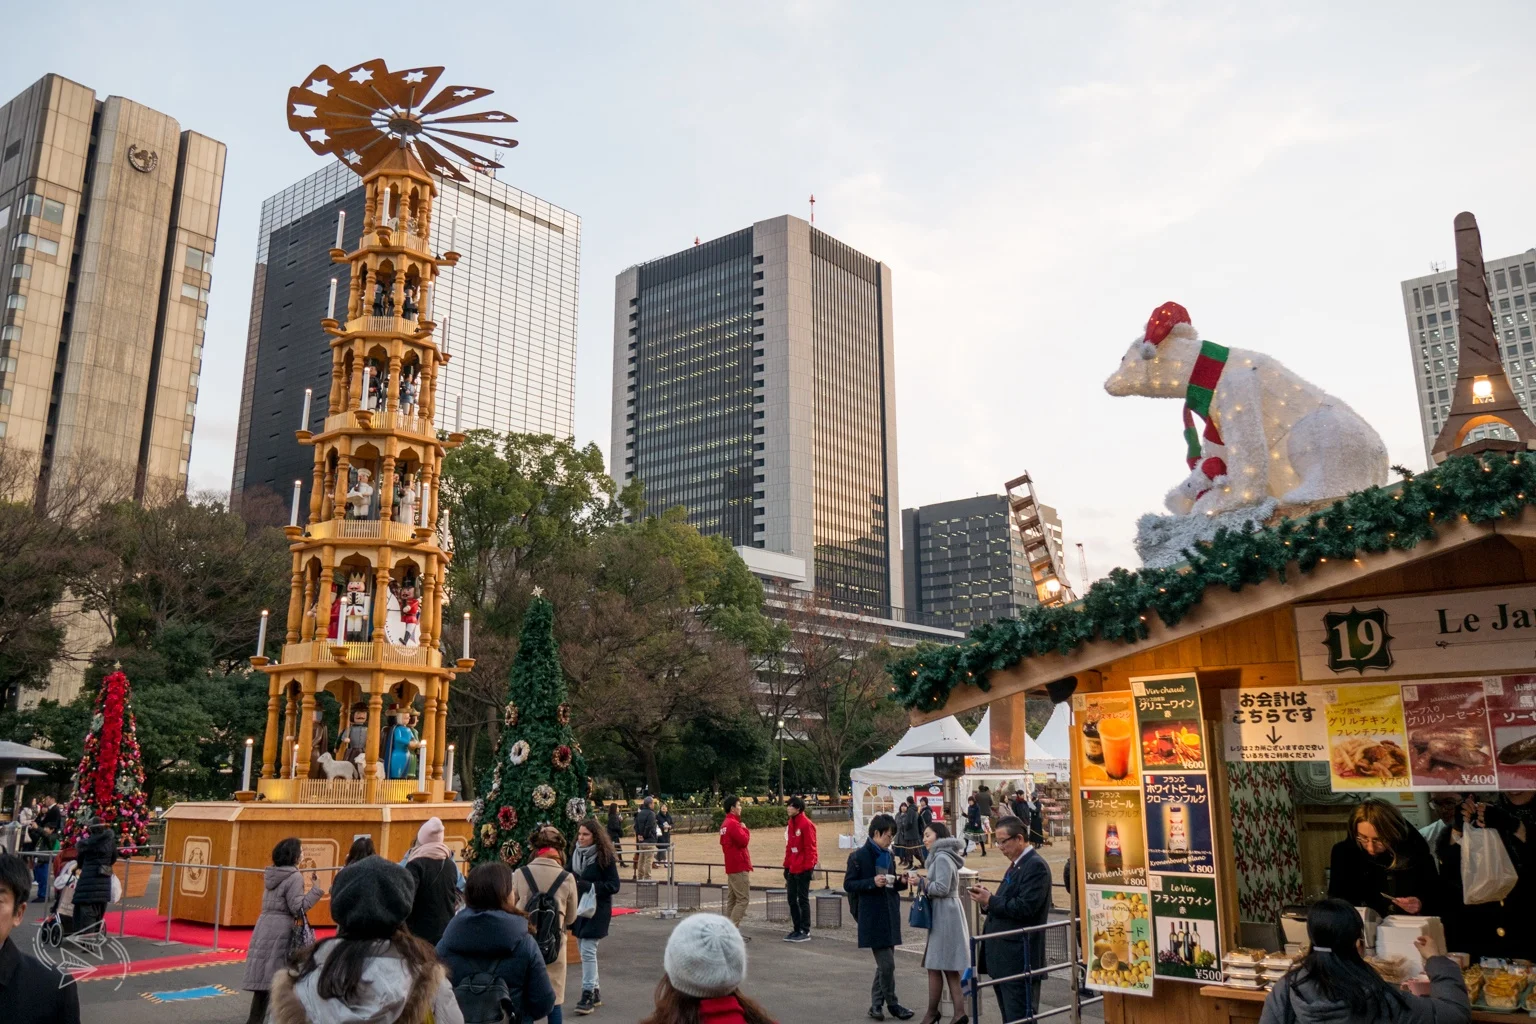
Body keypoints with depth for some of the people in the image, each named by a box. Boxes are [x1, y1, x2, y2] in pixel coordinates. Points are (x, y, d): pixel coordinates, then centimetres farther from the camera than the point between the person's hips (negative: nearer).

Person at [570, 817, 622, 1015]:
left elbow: (614, 886, -13)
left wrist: (589, 886, -23)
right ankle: (595, 992, 26)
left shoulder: (605, 857, -13)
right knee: (584, 951, 13)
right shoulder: (575, 854, 3)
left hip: (597, 910, -6)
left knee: (588, 950, -10)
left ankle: (587, 995, -2)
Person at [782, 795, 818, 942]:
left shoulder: (806, 824, -14)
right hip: (793, 868, 8)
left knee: (803, 899, -2)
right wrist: (787, 866, 14)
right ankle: (797, 929, 21)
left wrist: (808, 867, -18)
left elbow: (810, 848, -16)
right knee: (792, 898, 11)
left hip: (803, 869, -8)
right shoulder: (791, 823, 11)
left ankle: (805, 932, 6)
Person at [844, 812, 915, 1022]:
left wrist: (901, 882, -1)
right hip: (873, 918, -7)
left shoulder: (888, 855, 10)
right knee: (887, 964, -5)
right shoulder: (859, 857, -11)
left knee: (884, 963, 12)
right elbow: (848, 884, -11)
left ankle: (876, 1004, 23)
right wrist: (872, 882, -23)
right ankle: (892, 1004, 11)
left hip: (890, 916, 7)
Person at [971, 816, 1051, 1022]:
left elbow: (1025, 908, -23)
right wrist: (988, 900, 1)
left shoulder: (1036, 866, -14)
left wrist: (990, 901, -16)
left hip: (1019, 958, -10)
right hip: (1005, 958, 10)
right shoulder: (1016, 865, 17)